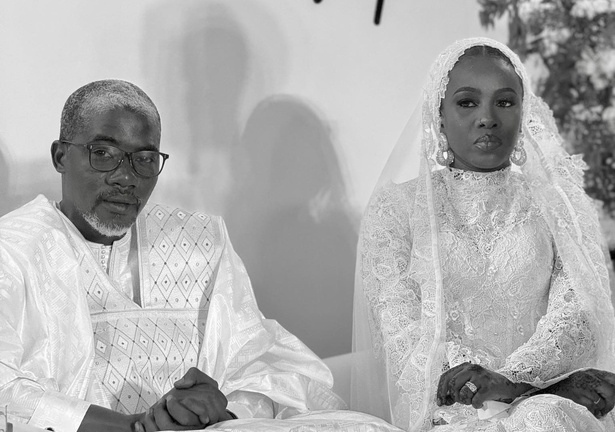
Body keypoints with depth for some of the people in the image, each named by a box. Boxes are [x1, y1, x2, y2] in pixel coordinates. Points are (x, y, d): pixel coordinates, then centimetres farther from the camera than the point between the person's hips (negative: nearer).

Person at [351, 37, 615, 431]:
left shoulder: (557, 204, 14)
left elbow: (577, 319, 0)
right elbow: (403, 335, -3)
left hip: (546, 399, 2)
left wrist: (512, 379, -23)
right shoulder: (396, 207, 9)